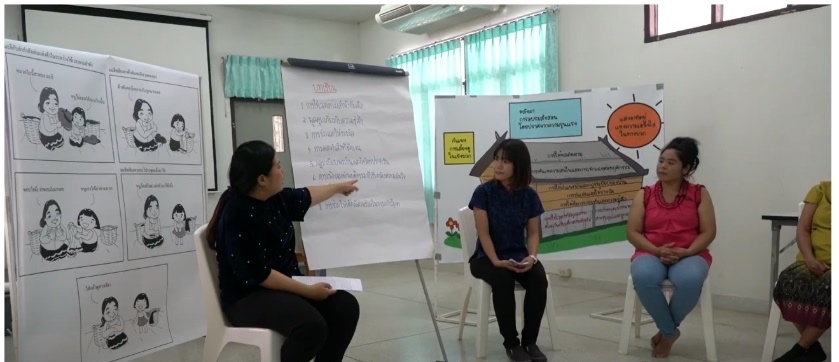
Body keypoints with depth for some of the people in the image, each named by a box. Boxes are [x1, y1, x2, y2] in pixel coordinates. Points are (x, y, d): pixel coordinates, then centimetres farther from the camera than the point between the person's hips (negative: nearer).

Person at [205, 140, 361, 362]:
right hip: (249, 297, -8)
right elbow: (258, 276, -23)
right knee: (312, 325, -32)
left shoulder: (275, 198, 2)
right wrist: (308, 291, -20)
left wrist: (339, 187, 39)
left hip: (286, 284, 8)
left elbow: (306, 196, 25)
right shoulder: (237, 216, -22)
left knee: (346, 306, -11)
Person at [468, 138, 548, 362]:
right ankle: (511, 343, -17)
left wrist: (531, 257, -17)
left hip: (518, 255, 3)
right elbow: (484, 232, -13)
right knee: (503, 280, -35)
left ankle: (530, 341, -10)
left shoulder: (529, 195, 0)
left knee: (539, 279, -27)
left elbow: (533, 232, 2)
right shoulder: (483, 192, -9)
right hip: (486, 257, -3)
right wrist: (496, 261, -24)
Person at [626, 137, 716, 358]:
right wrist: (657, 251, -15)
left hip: (689, 255, 0)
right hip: (651, 253, 1)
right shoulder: (644, 195, 8)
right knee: (643, 277, -37)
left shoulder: (699, 193, 7)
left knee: (690, 279, -38)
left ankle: (665, 332, -10)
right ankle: (670, 331, -13)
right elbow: (632, 233, 1)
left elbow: (708, 232, 1)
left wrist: (685, 252, -16)